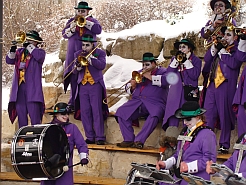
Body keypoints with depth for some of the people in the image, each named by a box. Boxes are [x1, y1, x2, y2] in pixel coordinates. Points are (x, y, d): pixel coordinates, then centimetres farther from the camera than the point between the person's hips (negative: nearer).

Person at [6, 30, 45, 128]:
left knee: (34, 114, -11)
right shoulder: (19, 51, 21)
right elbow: (9, 60, 9)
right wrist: (12, 50, -8)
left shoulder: (40, 51, 8)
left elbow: (39, 57, -14)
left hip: (32, 86, -5)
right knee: (21, 112, 5)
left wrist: (29, 46, -10)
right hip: (19, 86, 5)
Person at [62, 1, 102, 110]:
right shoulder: (71, 21, 16)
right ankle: (72, 103, 5)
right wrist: (73, 27, -13)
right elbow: (64, 34, 4)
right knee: (74, 78, -1)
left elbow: (98, 30, -9)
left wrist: (85, 21, -10)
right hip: (74, 54, 2)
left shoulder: (92, 20, 11)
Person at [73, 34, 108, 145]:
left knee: (97, 111, -8)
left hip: (95, 85, -4)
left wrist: (90, 58, -22)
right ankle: (90, 137, 6)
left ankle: (100, 137, -7)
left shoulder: (100, 53, 4)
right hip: (83, 86, 4)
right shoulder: (78, 54, 13)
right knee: (84, 112, 1)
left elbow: (102, 65, -13)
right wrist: (78, 67, -17)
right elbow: (75, 71, 5)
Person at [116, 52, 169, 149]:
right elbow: (129, 89, 24)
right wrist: (132, 86, 0)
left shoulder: (162, 71, 13)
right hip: (137, 101, 5)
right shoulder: (140, 73, 27)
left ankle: (139, 140, -38)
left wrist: (149, 77, -8)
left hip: (155, 102, -5)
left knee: (155, 115, -38)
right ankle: (128, 139, -20)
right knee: (121, 112, -21)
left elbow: (166, 80, -11)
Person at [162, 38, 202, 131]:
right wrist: (176, 60, -4)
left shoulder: (196, 60, 5)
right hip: (175, 93, 3)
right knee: (172, 119, -6)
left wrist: (186, 61, -9)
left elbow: (194, 75, -10)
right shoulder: (174, 59, 17)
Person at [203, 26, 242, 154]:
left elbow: (234, 63, -16)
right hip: (213, 84, 6)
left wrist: (223, 52, -9)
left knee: (224, 115, -4)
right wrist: (214, 48, 1)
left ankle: (224, 145, 1)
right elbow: (206, 59, 14)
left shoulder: (237, 49, 2)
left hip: (226, 85, -6)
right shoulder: (221, 46, 22)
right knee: (208, 114, 3)